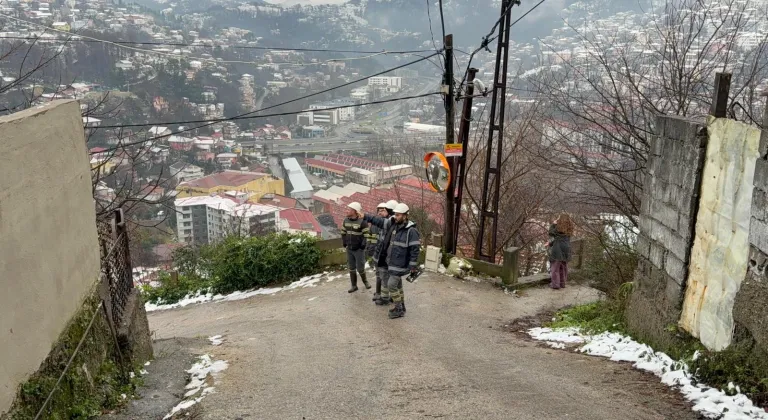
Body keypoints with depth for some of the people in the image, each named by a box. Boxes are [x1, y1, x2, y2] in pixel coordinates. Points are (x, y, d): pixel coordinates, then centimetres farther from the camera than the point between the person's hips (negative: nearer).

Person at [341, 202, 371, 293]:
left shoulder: (362, 222, -18)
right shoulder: (346, 221, 3)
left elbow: (367, 235, -16)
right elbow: (343, 233, 16)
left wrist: (362, 246, -17)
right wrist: (344, 243, 10)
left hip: (359, 249, -6)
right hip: (349, 249, 6)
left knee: (360, 268, 0)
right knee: (351, 268, 11)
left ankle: (365, 281, 27)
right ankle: (354, 286, 23)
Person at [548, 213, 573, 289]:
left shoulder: (558, 228, -13)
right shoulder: (569, 229, 8)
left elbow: (551, 232, -2)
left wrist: (553, 224, 4)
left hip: (558, 250, -7)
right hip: (566, 250, 7)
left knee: (555, 267, 1)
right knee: (563, 267, 16)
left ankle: (555, 284, 1)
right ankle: (562, 283, 23)